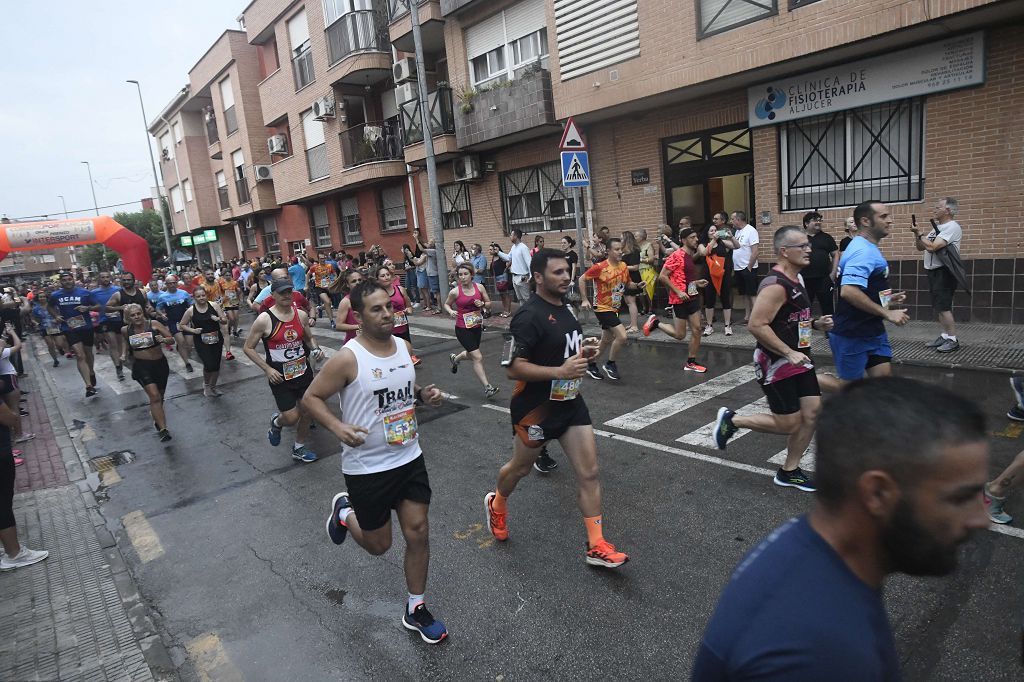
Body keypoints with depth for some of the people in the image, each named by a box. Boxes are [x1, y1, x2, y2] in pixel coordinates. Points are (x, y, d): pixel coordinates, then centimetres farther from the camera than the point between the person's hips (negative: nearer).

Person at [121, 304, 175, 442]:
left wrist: (164, 339, -30)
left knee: (160, 396, 18)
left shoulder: (154, 324, -11)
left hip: (160, 363, 1)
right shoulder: (126, 330, -3)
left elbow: (172, 340, -9)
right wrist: (125, 354, 7)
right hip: (141, 366, -1)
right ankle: (163, 429, -19)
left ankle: (156, 414, 48)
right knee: (154, 396, -17)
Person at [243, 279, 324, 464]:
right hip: (280, 376, -4)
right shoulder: (264, 319, -14)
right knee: (291, 417, -6)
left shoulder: (301, 315, -2)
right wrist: (267, 369, -14)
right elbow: (248, 348, -6)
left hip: (304, 371, 4)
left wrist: (316, 349, -8)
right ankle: (276, 422, 32)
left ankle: (299, 449, 34)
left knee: (306, 413, 12)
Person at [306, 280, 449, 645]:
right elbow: (311, 397, -10)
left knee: (418, 533, 7)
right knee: (378, 545, 11)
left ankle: (416, 609, 28)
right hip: (366, 467, -5)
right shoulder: (348, 359, -19)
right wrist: (338, 426, -26)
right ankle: (344, 511, 43)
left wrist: (425, 394, -4)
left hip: (410, 458, 5)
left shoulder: (404, 347, -1)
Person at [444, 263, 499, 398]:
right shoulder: (455, 292, -9)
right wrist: (451, 311, -13)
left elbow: (489, 303, 7)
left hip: (476, 326, 5)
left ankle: (455, 358, 57)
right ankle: (487, 387, -4)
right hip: (462, 329, -5)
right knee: (478, 357, -10)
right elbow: (446, 304, 7)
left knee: (471, 354, 24)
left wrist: (482, 304, -14)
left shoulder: (479, 287, -3)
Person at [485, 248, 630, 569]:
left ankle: (596, 546, 14)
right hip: (535, 407, -7)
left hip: (570, 403, 7)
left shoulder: (565, 307, 5)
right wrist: (560, 371, -31)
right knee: (521, 467, 17)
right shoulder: (529, 316, -21)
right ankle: (496, 504, 48)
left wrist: (585, 351, 1)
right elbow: (514, 368, -24)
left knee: (589, 473, 3)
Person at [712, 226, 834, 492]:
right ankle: (731, 420, 18)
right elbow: (756, 325, -27)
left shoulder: (797, 278, 10)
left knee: (812, 412, 7)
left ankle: (789, 472, 22)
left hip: (798, 358, 9)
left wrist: (816, 323, 5)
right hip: (776, 363, -9)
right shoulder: (775, 285, -22)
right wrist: (789, 353, -26)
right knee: (789, 424, -2)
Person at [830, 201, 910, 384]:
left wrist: (887, 299, 15)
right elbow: (849, 292, -32)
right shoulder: (862, 251, -19)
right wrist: (887, 313, -25)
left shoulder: (868, 248, 14)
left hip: (872, 331, 10)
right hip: (852, 334, -10)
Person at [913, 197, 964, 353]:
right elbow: (920, 248, 17)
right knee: (938, 307, 12)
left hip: (944, 272, -9)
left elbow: (932, 247, -23)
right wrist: (917, 234, 2)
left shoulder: (952, 227, -14)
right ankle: (945, 336, 19)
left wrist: (919, 234, -9)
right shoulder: (937, 227, 16)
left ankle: (953, 340, -6)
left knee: (944, 307, -11)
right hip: (933, 271, 10)